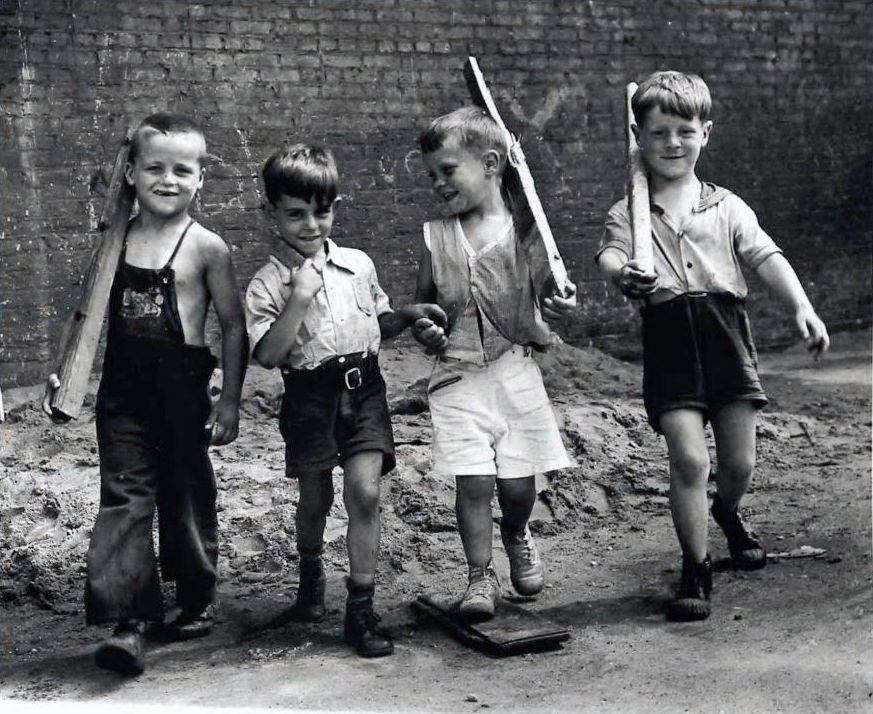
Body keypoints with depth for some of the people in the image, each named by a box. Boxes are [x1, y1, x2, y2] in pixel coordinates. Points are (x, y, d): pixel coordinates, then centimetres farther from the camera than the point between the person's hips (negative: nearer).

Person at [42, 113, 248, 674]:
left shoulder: (206, 248, -5)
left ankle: (198, 601, 30)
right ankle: (130, 619, 0)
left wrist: (230, 399, -7)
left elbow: (234, 326, -4)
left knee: (187, 494, 10)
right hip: (122, 386, 3)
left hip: (181, 386, -3)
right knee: (124, 496, -2)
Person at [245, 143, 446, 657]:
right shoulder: (268, 283, -5)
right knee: (316, 498, 12)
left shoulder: (359, 265, 6)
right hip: (310, 396, -1)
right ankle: (311, 572, 44)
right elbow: (267, 355, -16)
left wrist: (411, 315, 1)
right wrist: (300, 298, -22)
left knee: (364, 490, -10)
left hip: (364, 387, 2)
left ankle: (362, 609, -1)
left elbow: (380, 323, 20)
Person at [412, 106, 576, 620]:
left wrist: (559, 305, -17)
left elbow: (542, 295, 5)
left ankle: (517, 537, 39)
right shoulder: (436, 238, 2)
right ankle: (481, 577, 13)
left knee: (518, 481, 5)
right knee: (473, 480, -6)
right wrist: (421, 323, -8)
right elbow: (424, 302, 13)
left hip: (516, 370, 0)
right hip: (459, 376, 1)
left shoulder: (523, 228, -3)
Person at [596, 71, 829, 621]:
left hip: (726, 333, 2)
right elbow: (609, 254, -12)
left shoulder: (728, 207, 9)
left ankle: (728, 511, 47)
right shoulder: (628, 214, 5)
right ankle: (696, 570, 6)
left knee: (740, 463, 9)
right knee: (688, 458, -12)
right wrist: (623, 274, -36)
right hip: (668, 339, -2)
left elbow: (767, 258, 2)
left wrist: (802, 307, -13)